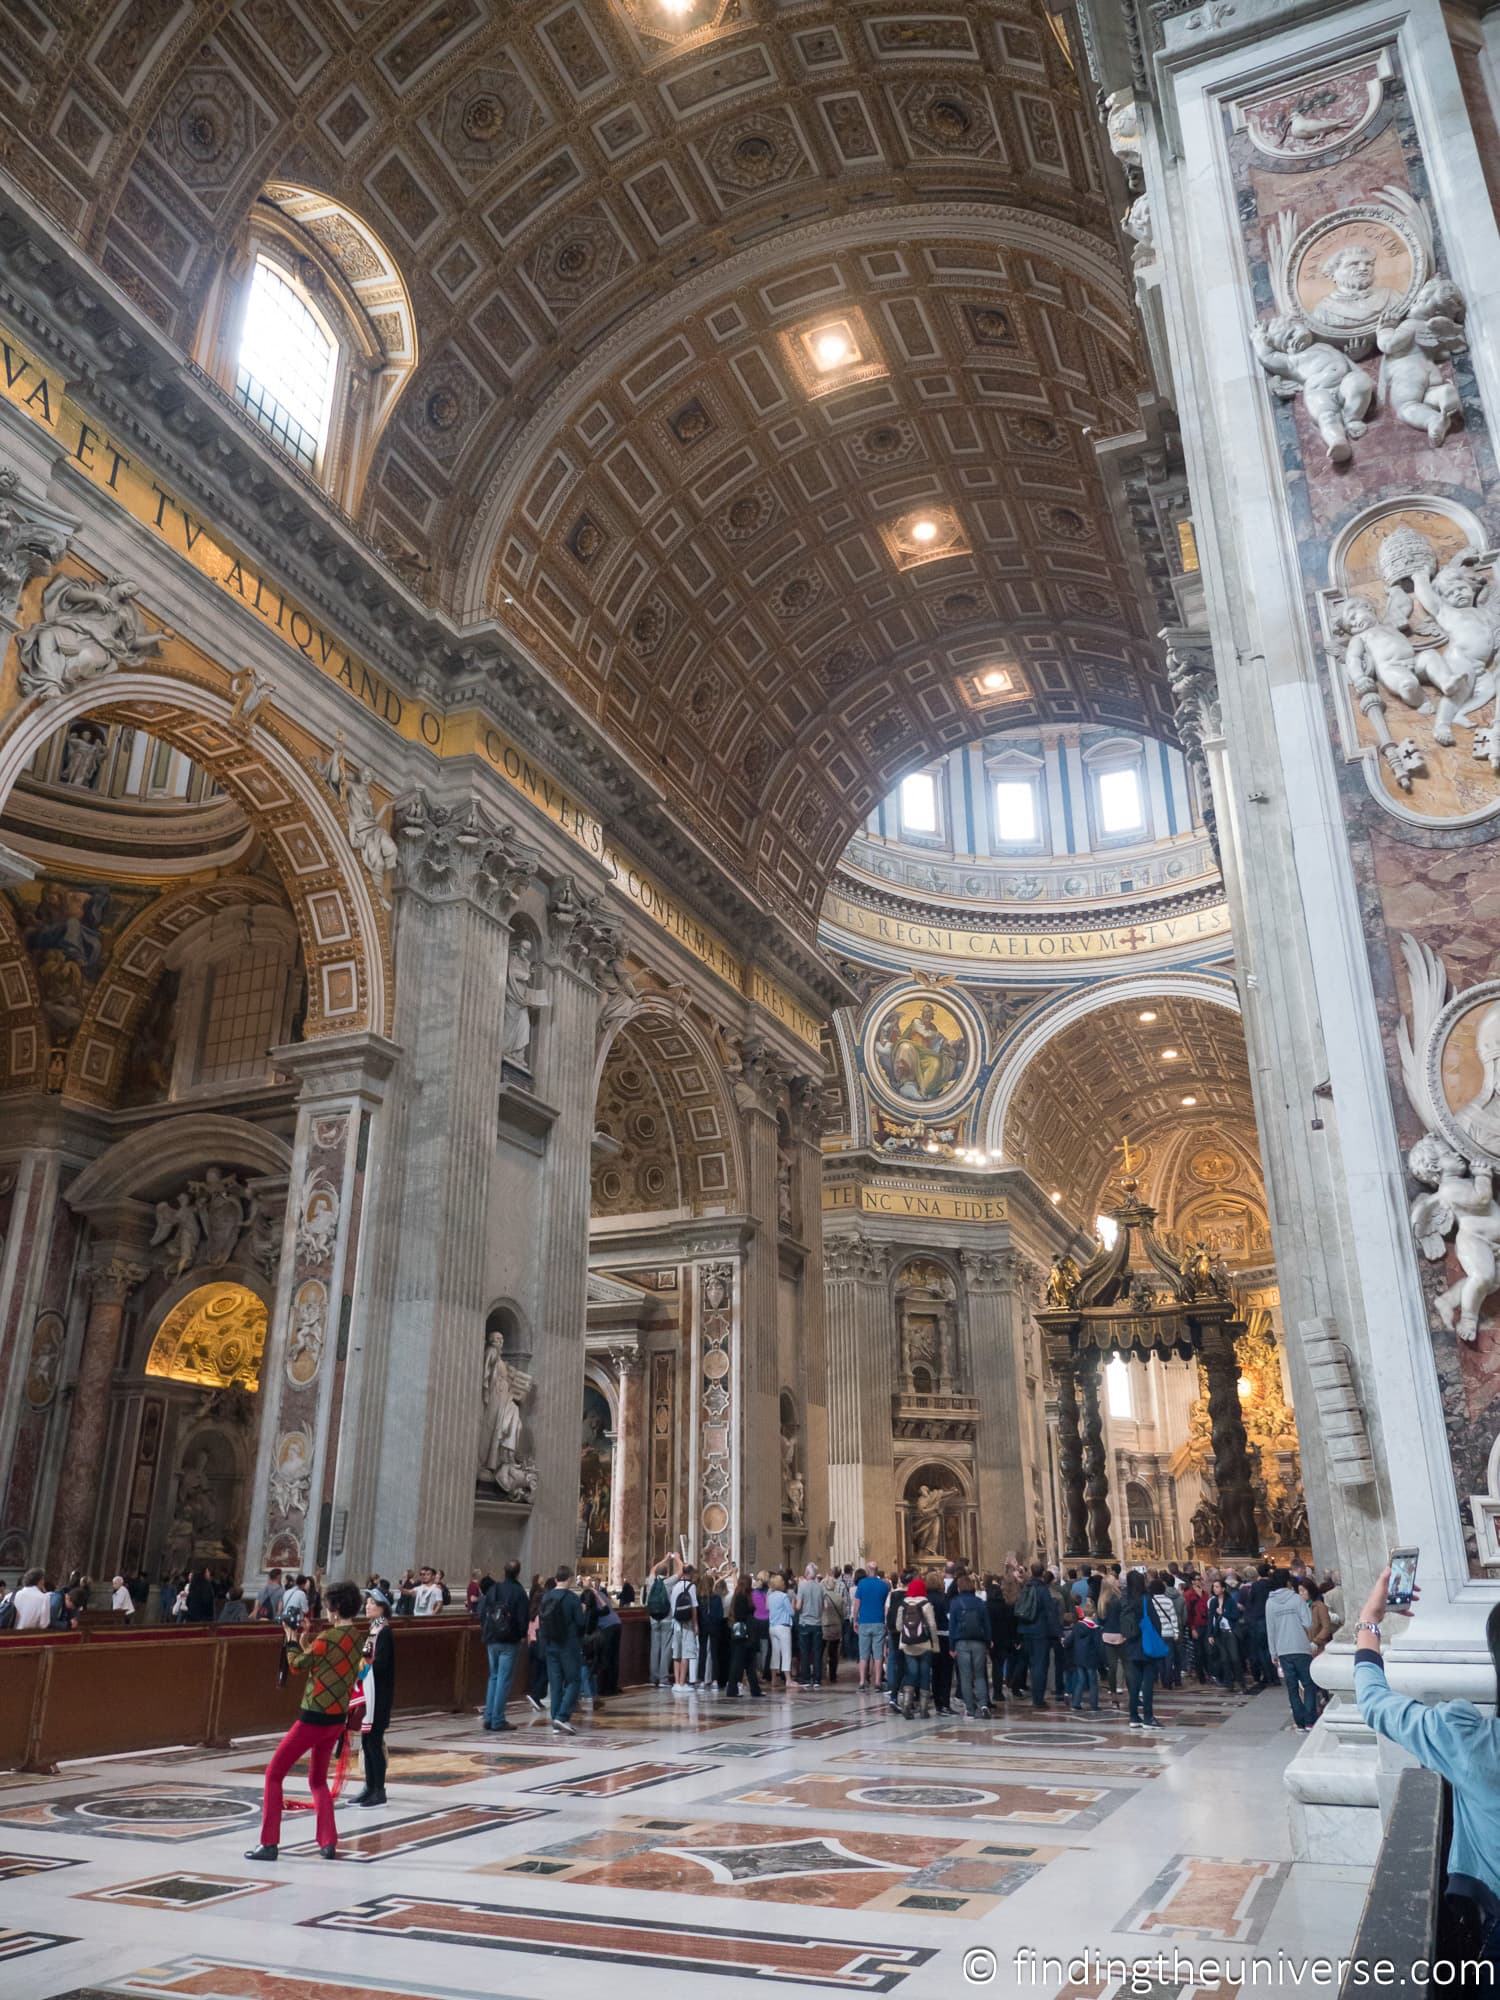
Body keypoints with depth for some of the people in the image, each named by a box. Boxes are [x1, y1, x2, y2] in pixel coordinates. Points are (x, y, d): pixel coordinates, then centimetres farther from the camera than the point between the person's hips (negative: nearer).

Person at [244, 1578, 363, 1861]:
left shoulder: (328, 1637, -18)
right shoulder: (356, 1639, 5)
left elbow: (297, 1666, -4)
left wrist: (294, 1638, 8)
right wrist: (306, 1637, 12)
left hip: (314, 1718, -8)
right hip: (338, 1719, 8)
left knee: (273, 1774, 7)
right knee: (318, 1780, 21)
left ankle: (269, 1843, 4)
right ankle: (328, 1842, 11)